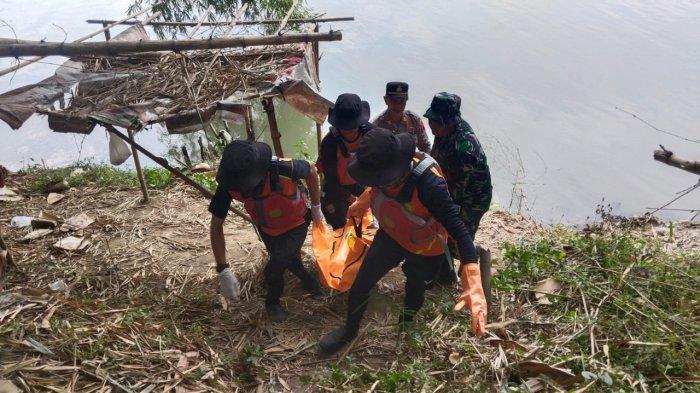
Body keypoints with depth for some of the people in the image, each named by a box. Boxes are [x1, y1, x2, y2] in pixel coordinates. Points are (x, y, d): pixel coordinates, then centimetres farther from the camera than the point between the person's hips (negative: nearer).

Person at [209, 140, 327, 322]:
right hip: (266, 229, 4)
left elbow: (311, 172, -18)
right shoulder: (228, 185, -34)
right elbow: (216, 226, -22)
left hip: (295, 226, -3)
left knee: (274, 269, -16)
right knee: (288, 260, 24)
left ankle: (273, 301, 17)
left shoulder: (284, 170, -43)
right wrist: (223, 270, -29)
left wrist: (316, 207, -7)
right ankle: (307, 280, 57)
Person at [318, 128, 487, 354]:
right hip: (390, 236, 4)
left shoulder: (428, 183, -43)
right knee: (361, 284, 11)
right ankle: (349, 330, 40)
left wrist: (473, 285, -54)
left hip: (424, 250, -4)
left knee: (414, 287, 23)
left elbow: (458, 230, -45)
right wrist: (361, 204, 20)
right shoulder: (382, 166, -24)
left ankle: (405, 327, 57)